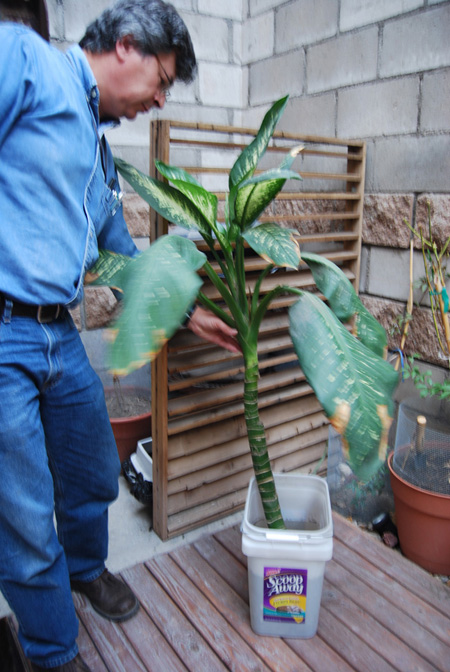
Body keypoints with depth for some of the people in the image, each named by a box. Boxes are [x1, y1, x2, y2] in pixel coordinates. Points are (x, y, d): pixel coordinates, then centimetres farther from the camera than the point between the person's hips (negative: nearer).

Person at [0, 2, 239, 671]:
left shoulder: (102, 152, 19)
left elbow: (125, 255, 26)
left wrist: (191, 315, 27)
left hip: (61, 338, 8)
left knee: (95, 477, 22)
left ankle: (86, 567, 54)